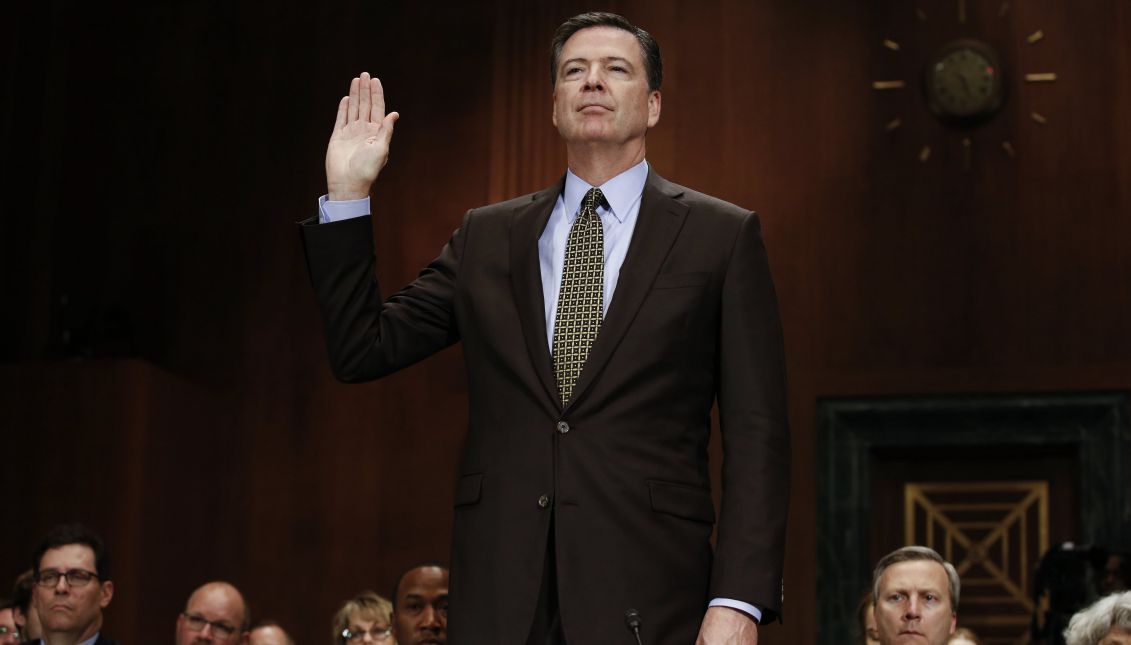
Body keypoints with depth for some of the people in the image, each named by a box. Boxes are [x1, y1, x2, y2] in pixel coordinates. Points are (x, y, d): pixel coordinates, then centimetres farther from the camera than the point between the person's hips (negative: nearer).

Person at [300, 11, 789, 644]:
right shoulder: (487, 236, 14)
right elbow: (362, 349, 11)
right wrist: (347, 190, 3)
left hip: (646, 594, -2)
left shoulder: (723, 235, 4)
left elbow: (757, 435, -1)